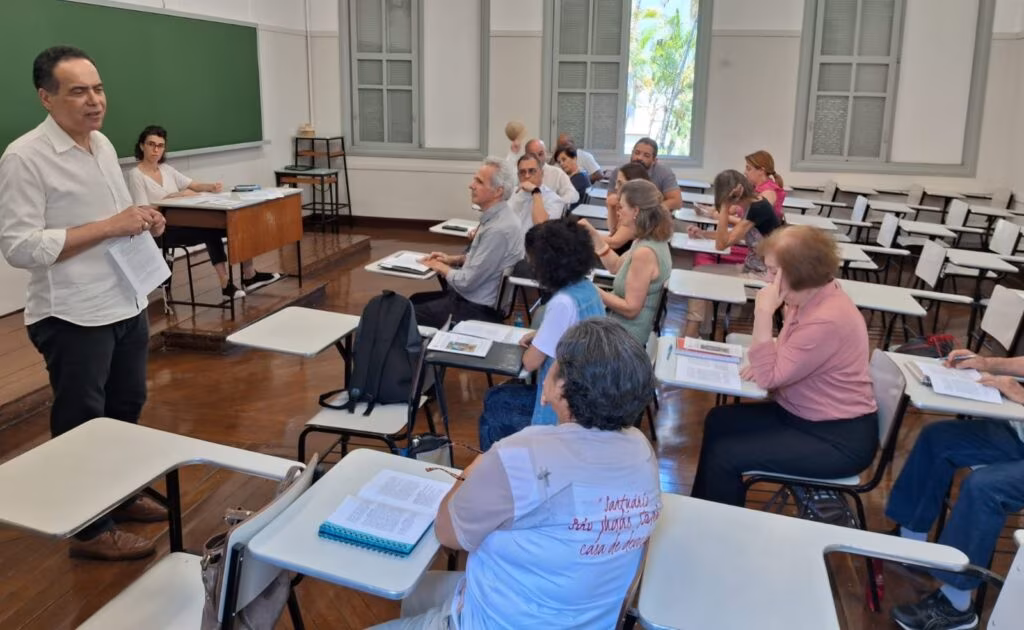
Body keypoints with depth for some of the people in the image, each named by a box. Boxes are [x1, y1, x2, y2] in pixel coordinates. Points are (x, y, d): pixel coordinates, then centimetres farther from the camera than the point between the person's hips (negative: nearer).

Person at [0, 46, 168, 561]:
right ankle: (90, 529, 21)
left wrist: (143, 220, -1)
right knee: (82, 422, 6)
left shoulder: (103, 144, 9)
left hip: (127, 304, 8)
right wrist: (109, 227, -23)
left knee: (126, 406, 20)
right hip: (73, 317, -8)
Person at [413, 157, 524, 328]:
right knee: (415, 300, 19)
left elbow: (467, 282, -25)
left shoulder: (499, 229, -28)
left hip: (476, 309, -10)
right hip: (474, 297, 10)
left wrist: (442, 268, -7)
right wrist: (454, 259, 8)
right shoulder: (497, 217, 3)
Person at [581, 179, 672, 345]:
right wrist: (594, 235, 7)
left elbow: (630, 308, -25)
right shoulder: (654, 238, 2)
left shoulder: (644, 252, -28)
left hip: (625, 334, -9)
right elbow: (616, 266, 14)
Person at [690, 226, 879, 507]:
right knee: (718, 421, 9)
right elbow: (789, 355, 15)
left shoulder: (827, 320, -30)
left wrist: (763, 313, -28)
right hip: (805, 415, 10)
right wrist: (764, 362, -6)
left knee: (725, 455, -13)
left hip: (839, 438, -10)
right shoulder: (811, 297, -1)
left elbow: (769, 377, -25)